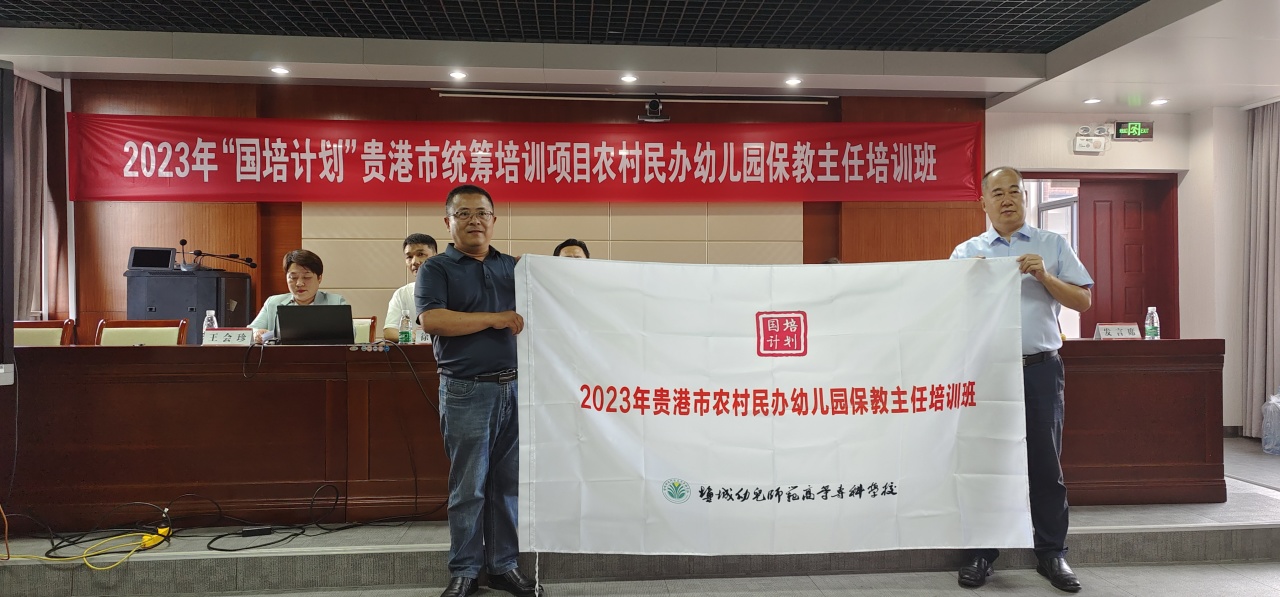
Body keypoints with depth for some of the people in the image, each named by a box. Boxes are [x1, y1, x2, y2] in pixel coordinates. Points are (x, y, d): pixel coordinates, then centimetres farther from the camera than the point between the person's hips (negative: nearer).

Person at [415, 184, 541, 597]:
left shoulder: (512, 267, 16)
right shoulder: (437, 269, 2)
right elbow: (431, 319, -14)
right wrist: (495, 319, -15)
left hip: (515, 387, 4)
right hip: (467, 392, -4)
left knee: (510, 483, 10)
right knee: (468, 486, 4)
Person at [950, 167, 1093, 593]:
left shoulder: (1053, 246, 10)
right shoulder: (966, 253, 10)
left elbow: (1084, 301, 6)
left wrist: (1045, 277, -9)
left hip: (1040, 367, 0)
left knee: (1045, 462, 5)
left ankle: (1052, 554, 18)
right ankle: (981, 553, 15)